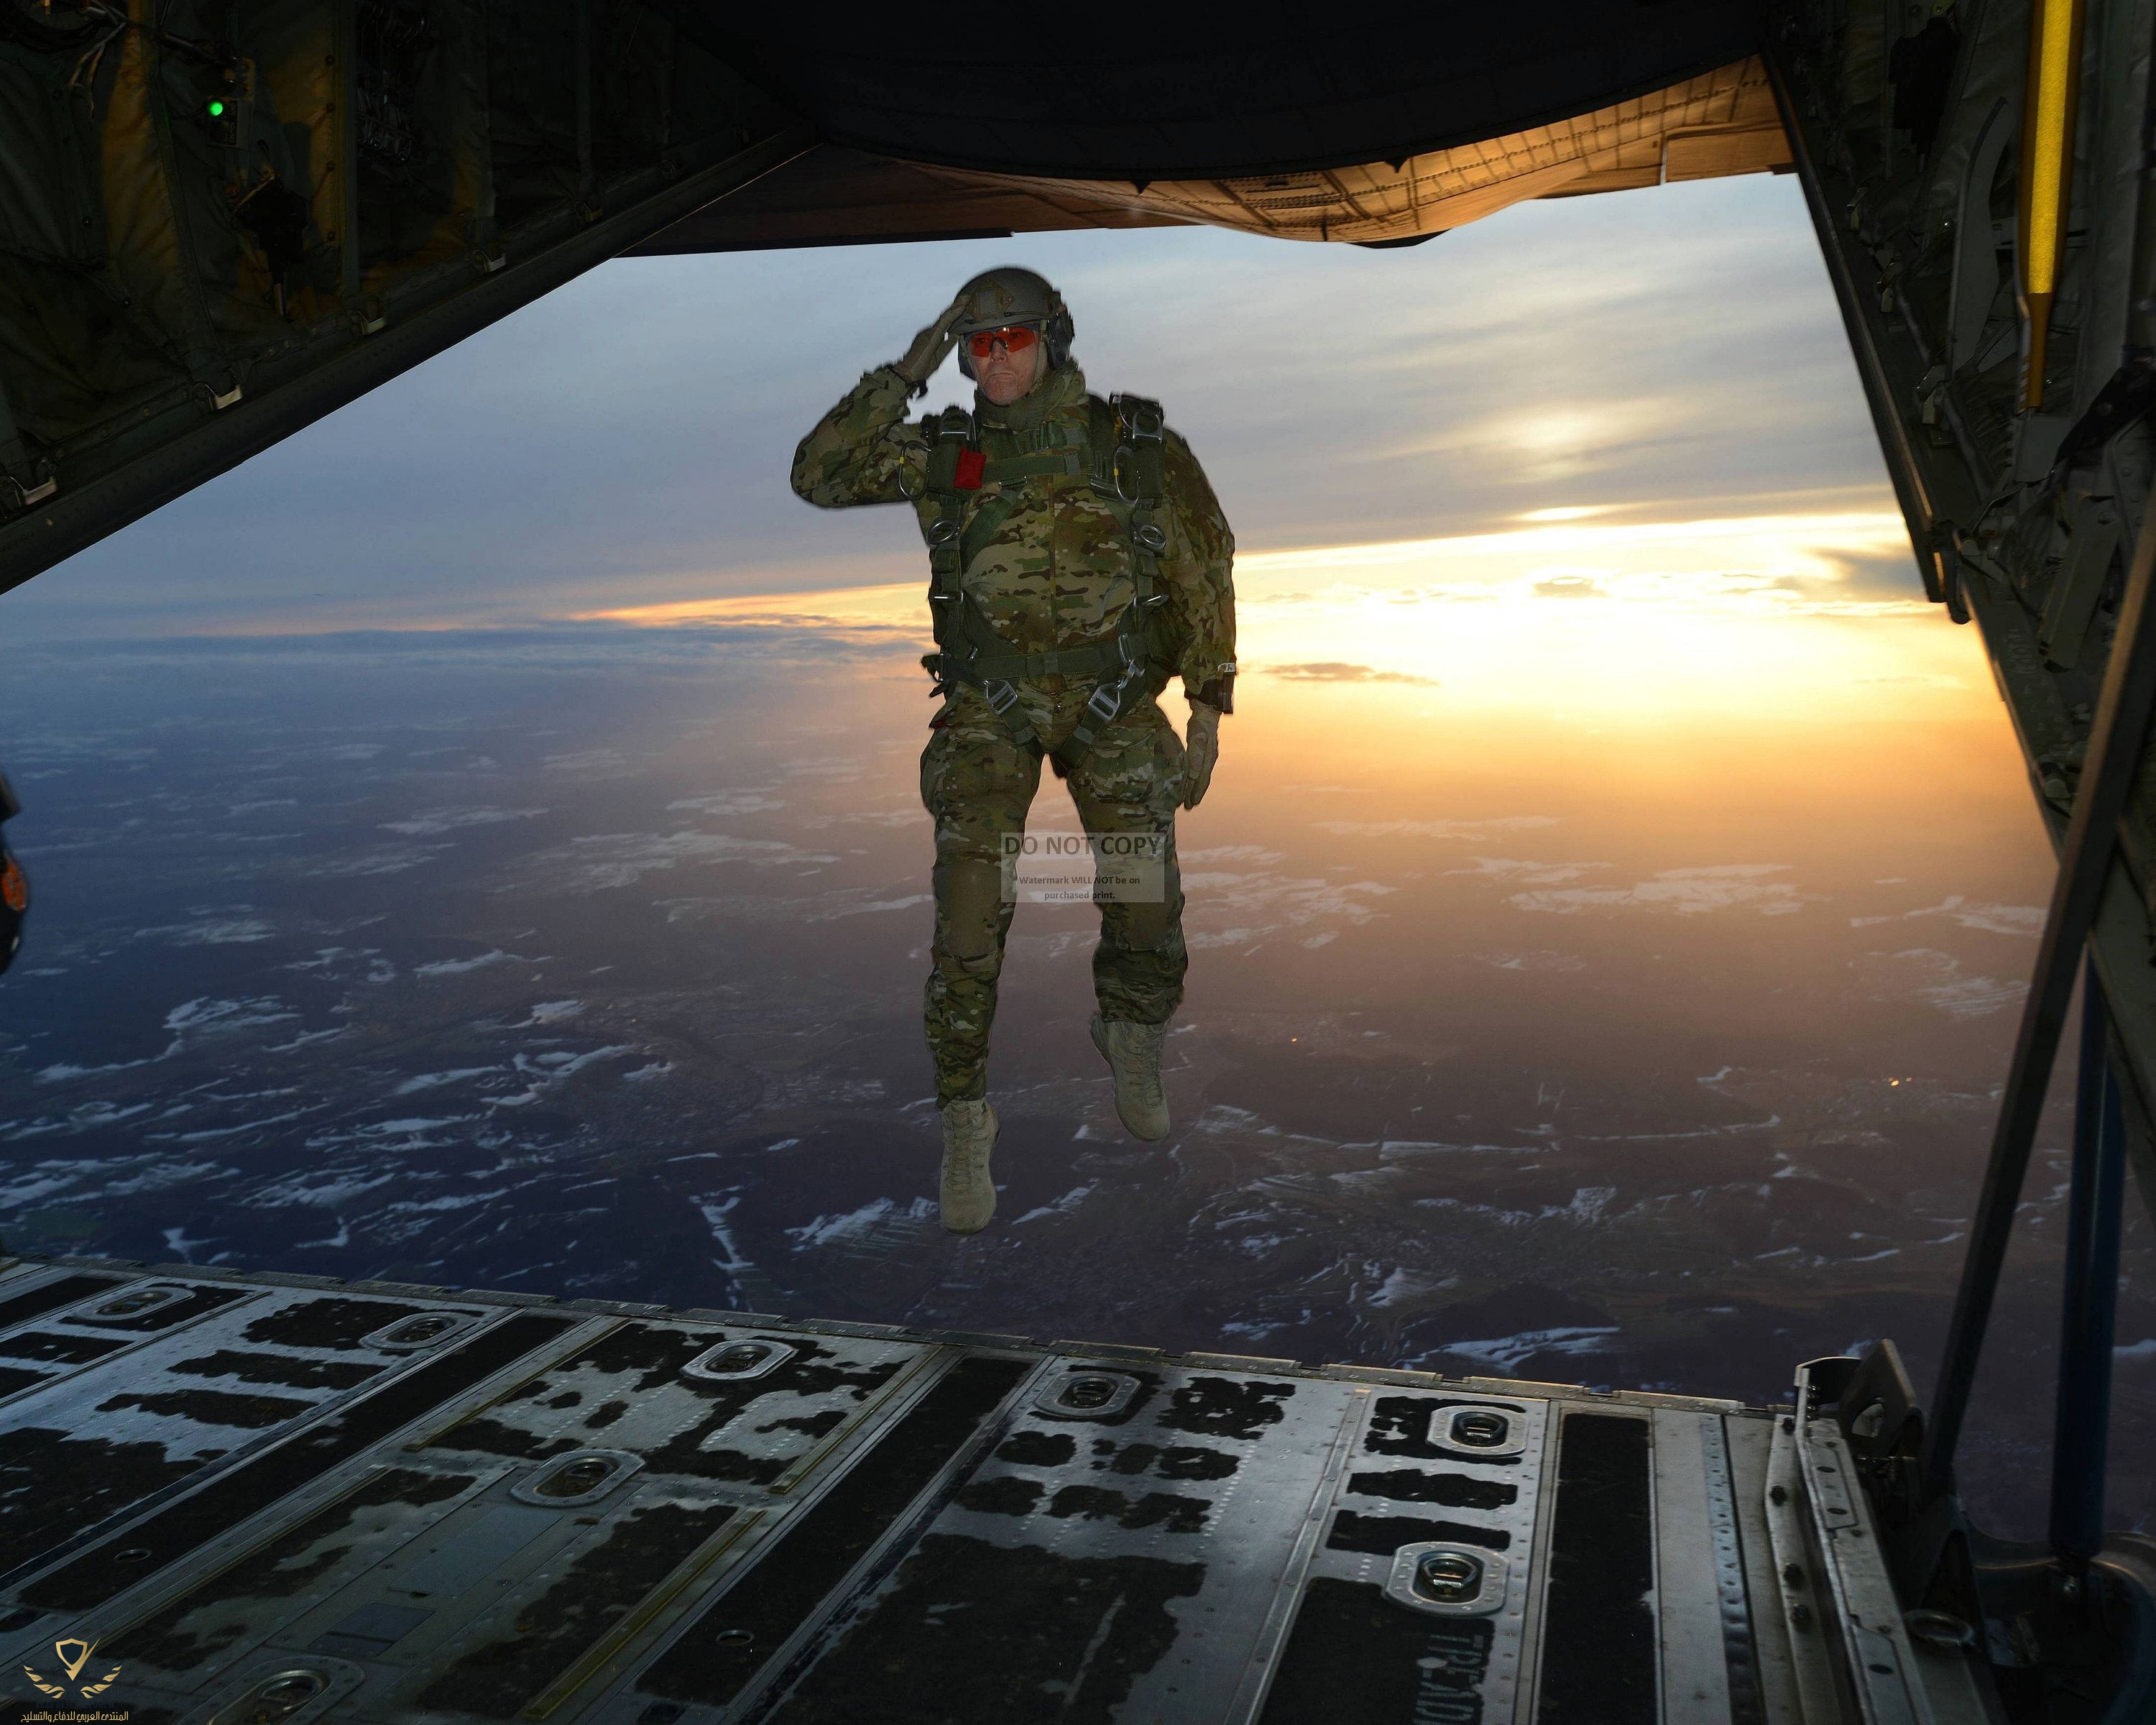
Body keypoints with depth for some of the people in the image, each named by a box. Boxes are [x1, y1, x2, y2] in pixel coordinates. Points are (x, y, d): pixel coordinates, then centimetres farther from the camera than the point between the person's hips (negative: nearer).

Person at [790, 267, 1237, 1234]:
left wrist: (1209, 717, 0)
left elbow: (1205, 581, 4)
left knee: (1147, 922, -3)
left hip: (1115, 707, 0)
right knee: (970, 925, -11)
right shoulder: (945, 454, 4)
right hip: (989, 710, 0)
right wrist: (903, 378, -6)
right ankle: (965, 1128, 4)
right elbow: (819, 477, -1)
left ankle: (1132, 1040, 32)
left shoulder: (1140, 447, 0)